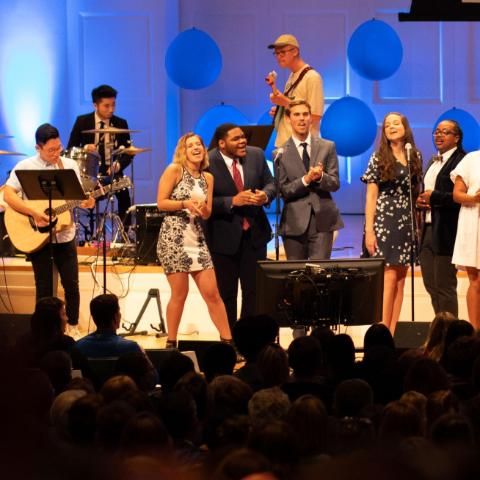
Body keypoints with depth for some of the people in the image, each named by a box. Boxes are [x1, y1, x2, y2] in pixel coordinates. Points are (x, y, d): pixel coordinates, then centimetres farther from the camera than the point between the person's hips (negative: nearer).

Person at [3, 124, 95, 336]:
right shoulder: (25, 167, -8)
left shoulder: (70, 165, 4)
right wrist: (34, 212, -26)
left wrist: (87, 202, -15)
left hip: (64, 234, 3)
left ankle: (73, 328, 19)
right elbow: (8, 195, -16)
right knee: (44, 287, 3)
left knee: (71, 284, 4)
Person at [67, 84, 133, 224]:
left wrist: (119, 164, -17)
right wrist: (84, 148, -19)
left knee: (124, 195, -29)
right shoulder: (82, 122, 1)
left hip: (113, 172, 0)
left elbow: (128, 152, 4)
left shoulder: (120, 124, 4)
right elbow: (71, 149, 3)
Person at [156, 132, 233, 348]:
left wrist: (202, 207, -8)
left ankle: (227, 340, 2)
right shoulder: (174, 170, -2)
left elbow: (207, 213, 14)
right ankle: (171, 343, 8)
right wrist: (185, 203, -18)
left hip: (197, 239, 5)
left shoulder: (208, 177, 13)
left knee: (212, 293, -1)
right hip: (173, 238, -5)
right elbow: (161, 203, -7)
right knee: (179, 294, -4)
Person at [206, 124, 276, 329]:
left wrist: (265, 195, -15)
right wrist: (233, 201, -26)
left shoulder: (256, 155, -1)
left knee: (254, 291, 8)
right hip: (224, 236, -4)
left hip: (255, 233, 4)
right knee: (226, 293, 7)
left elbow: (270, 183, 7)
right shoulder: (208, 163, -16)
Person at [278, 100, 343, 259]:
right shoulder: (281, 152, 2)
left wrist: (320, 177, -19)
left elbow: (335, 183, 3)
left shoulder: (327, 147, 7)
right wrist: (305, 180, -18)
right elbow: (283, 190, -3)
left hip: (322, 220, 0)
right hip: (295, 222, 0)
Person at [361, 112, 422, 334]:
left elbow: (418, 191, 14)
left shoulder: (415, 156, 9)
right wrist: (369, 230, -10)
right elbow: (371, 196, -3)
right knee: (389, 277, -10)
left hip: (407, 222, 4)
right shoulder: (379, 158, 0)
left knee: (400, 279, 3)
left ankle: (393, 332, 6)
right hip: (384, 221, -4)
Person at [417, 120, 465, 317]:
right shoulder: (433, 162, 18)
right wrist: (420, 200, 6)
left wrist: (434, 197, -17)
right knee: (431, 285, 13)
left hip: (446, 232, -9)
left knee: (444, 286, -5)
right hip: (428, 230, 9)